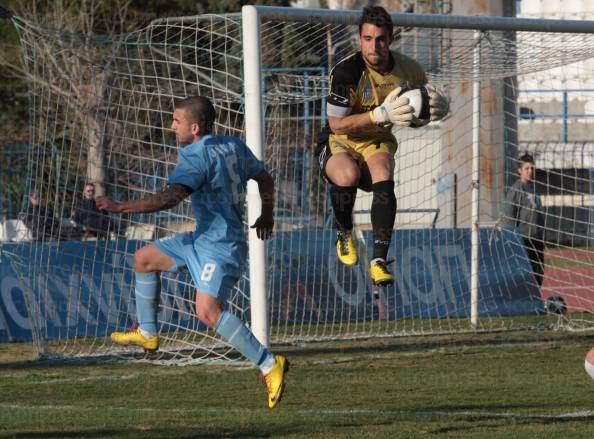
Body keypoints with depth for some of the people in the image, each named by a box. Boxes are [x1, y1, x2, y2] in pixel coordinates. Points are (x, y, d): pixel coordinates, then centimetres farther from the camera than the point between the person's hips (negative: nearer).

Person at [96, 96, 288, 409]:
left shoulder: (196, 157, -19)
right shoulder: (235, 147, 9)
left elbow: (171, 197, -32)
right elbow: (265, 179, 21)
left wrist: (120, 208, -31)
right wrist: (266, 217, 39)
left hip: (220, 246, -11)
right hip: (202, 239, 11)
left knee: (208, 312, -25)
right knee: (144, 258, 18)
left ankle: (270, 365, -27)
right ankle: (147, 334, 29)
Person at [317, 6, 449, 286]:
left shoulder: (409, 70, -7)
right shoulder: (346, 72, -22)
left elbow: (413, 120, 9)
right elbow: (337, 124, -21)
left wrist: (432, 111, -16)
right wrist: (381, 115, -32)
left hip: (378, 142, 3)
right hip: (339, 145, -3)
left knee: (383, 175, -32)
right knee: (348, 175, -37)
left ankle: (379, 261, -34)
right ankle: (344, 234, -4)